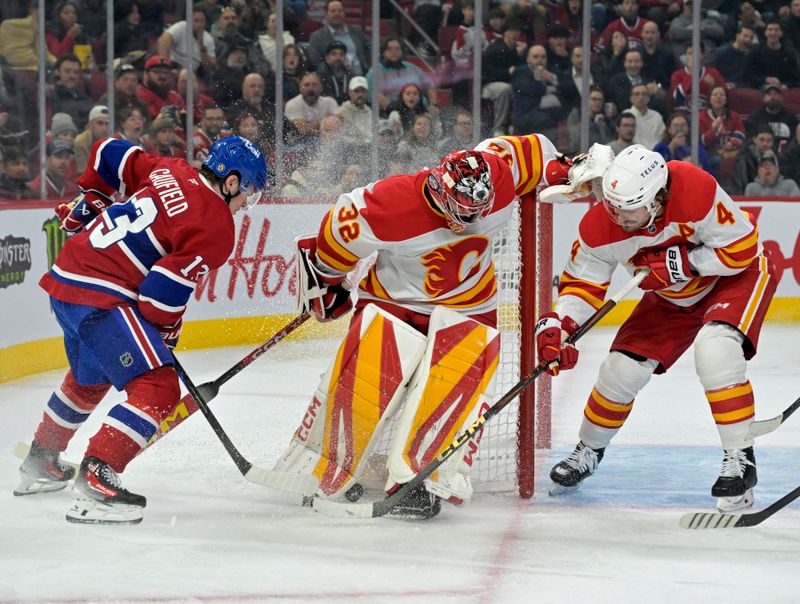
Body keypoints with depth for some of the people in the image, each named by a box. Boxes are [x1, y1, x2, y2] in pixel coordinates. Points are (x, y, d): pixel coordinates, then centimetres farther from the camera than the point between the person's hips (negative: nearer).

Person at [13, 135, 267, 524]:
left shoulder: (169, 171, 10)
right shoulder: (216, 227, -12)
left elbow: (110, 154, 19)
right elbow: (166, 287, -16)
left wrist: (88, 201, 31)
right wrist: (167, 330, 2)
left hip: (66, 276, 10)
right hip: (101, 297, -10)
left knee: (90, 378, 33)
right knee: (157, 388, -13)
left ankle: (40, 463, 50)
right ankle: (95, 483, -23)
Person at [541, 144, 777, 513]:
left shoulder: (697, 192, -38)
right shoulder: (600, 226, -23)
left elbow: (741, 250, -28)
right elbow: (582, 283, -10)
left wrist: (681, 264, -34)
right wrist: (557, 326, -26)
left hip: (738, 275, -5)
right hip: (672, 299, 5)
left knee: (715, 348, -31)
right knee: (623, 368, -2)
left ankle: (740, 460, -21)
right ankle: (588, 451, 27)